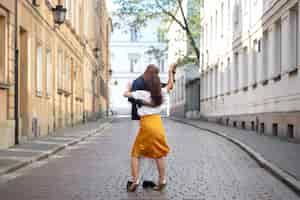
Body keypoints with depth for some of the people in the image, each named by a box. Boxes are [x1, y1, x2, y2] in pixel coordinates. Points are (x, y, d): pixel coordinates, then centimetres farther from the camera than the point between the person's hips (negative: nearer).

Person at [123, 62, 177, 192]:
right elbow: (170, 85, 22)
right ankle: (162, 181, 18)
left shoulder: (142, 94, -10)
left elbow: (126, 94, 0)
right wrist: (171, 71, 33)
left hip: (146, 125, -4)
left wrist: (129, 87, 21)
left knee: (135, 153, 7)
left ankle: (135, 181, 0)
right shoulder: (161, 93, 2)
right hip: (158, 124, 4)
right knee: (159, 154, 14)